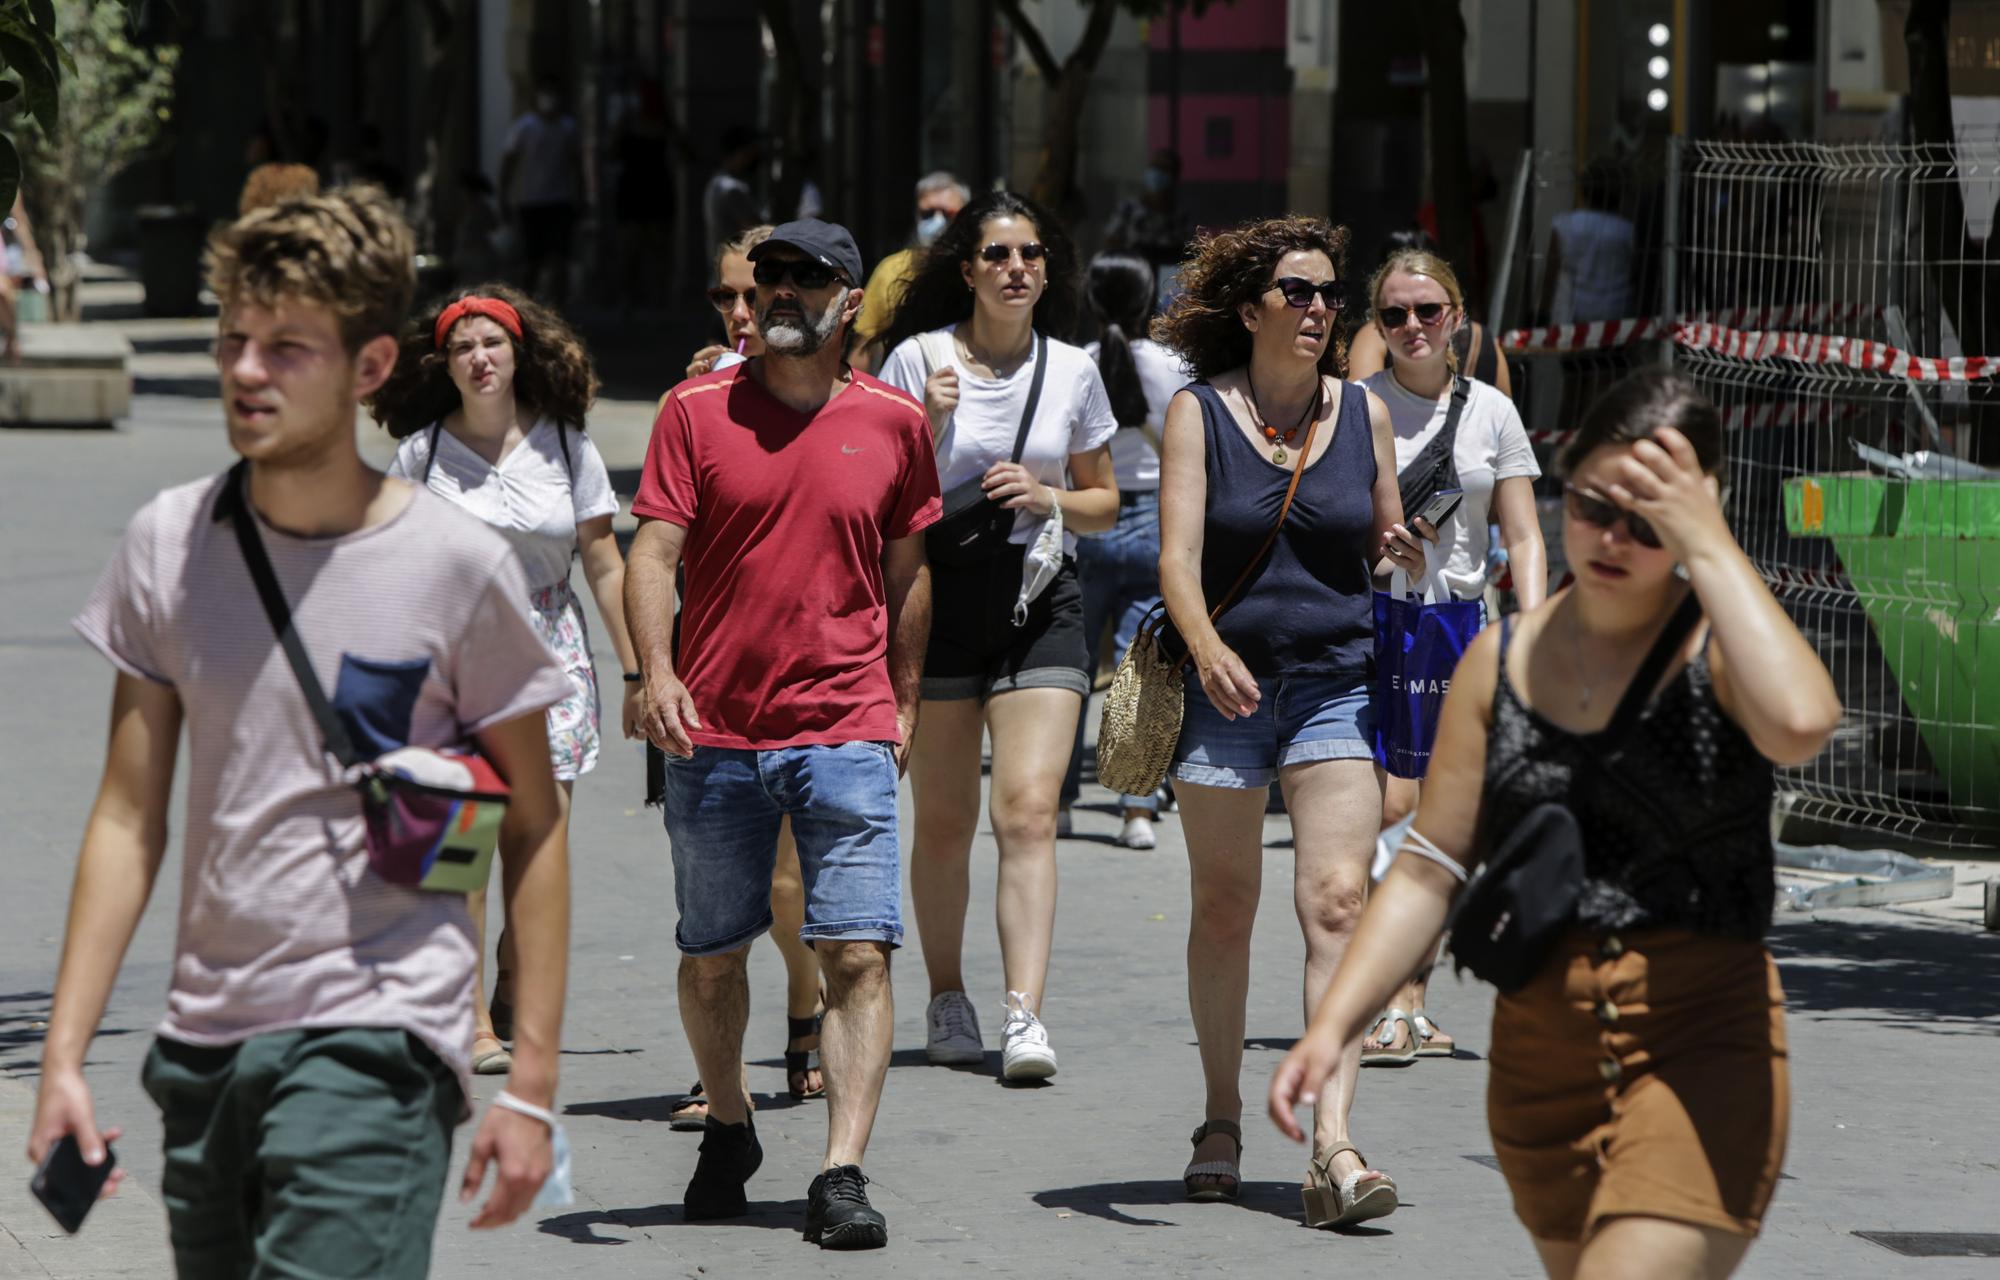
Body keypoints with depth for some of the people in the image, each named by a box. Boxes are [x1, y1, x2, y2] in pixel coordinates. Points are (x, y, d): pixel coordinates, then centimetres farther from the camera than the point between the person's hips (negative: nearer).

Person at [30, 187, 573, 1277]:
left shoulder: (457, 565, -6)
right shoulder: (167, 545, 5)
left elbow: (532, 825, 1)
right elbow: (129, 819, 9)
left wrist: (531, 1080, -2)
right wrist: (63, 1052, 4)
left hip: (378, 1035, -5)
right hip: (204, 1040, 5)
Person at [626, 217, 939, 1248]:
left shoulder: (893, 423, 4)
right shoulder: (698, 412, 1)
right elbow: (652, 554, -5)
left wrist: (903, 703, 15)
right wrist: (658, 673, -20)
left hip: (846, 735, 0)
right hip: (712, 735, 1)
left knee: (857, 955, -11)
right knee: (710, 956, 12)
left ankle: (842, 1175, -13)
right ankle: (727, 1128, 34)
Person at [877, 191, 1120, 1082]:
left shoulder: (1072, 373, 7)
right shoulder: (919, 359, 0)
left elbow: (1104, 502, 16)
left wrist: (1048, 497, -4)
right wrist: (924, 425, -14)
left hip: (1039, 604, 1)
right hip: (939, 598, -1)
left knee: (1029, 810, -12)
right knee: (944, 820, 5)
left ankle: (1025, 1016, -19)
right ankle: (947, 998, 23)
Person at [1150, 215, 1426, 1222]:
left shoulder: (1364, 413, 7)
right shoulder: (1199, 413, -1)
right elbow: (1178, 554, -10)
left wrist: (1405, 554, -7)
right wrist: (1206, 646, -29)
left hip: (1337, 685, 1)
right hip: (1226, 686, -1)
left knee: (1337, 902, -13)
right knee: (1223, 909, 7)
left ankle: (1333, 1143, -20)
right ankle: (1222, 1120, 25)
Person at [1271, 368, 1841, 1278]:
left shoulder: (1721, 645, -7)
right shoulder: (1504, 660, 6)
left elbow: (1799, 725, -32)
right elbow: (1430, 872, 7)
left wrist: (1707, 546, -24)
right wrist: (1332, 1024, -3)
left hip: (1699, 1046, -5)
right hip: (1539, 1039, 6)